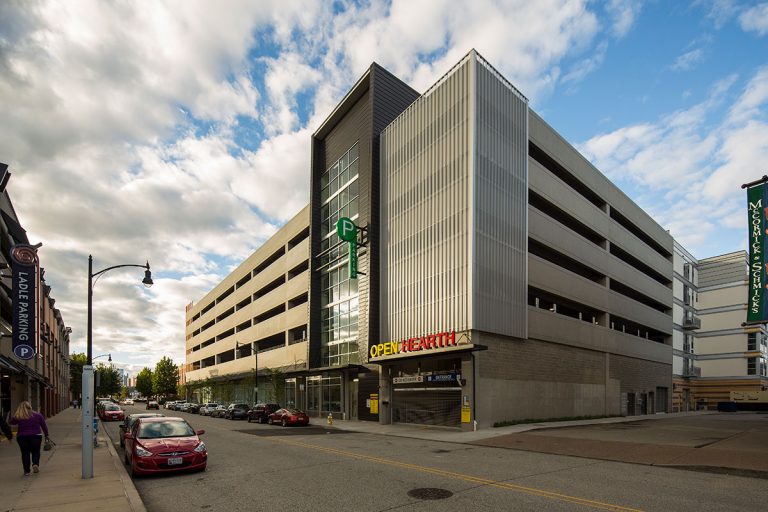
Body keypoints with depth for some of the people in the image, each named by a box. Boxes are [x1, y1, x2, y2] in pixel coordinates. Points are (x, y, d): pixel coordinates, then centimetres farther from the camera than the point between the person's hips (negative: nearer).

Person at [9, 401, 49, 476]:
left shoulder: (18, 417, -6)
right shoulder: (37, 415, -2)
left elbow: (12, 422, 12)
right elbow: (44, 426, 4)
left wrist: (16, 413, 12)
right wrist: (46, 434, 14)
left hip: (22, 437, 0)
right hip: (36, 436, 0)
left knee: (25, 453, 9)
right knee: (36, 452, 14)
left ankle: (26, 471, 9)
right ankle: (36, 464, -9)